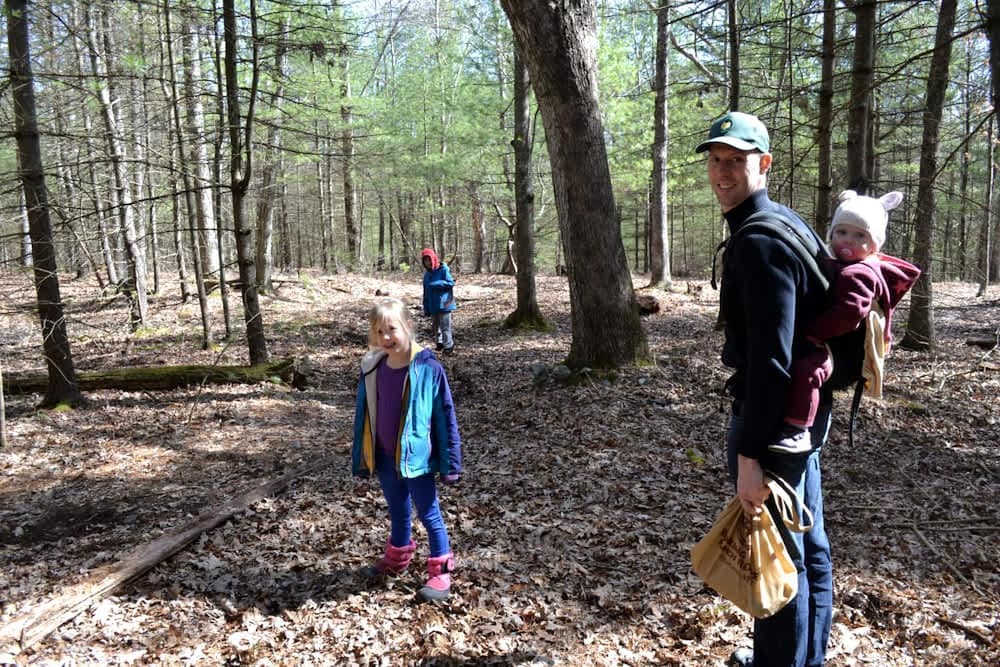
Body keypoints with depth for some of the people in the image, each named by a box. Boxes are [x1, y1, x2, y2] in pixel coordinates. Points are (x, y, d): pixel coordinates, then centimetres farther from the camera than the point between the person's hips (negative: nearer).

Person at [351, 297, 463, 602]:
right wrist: (360, 458, 10)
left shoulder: (427, 368, -17)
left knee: (429, 515, 9)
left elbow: (445, 416, -12)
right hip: (383, 458, 5)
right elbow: (363, 416, 7)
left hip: (415, 458, -5)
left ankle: (441, 572, 22)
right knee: (397, 513, 24)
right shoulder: (372, 369, -2)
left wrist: (450, 461, -11)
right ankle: (396, 559, 45)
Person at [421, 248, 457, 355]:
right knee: (435, 326, 17)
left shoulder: (443, 270, -9)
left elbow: (450, 283, -16)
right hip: (432, 305, 7)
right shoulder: (427, 274, 11)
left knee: (445, 326, -5)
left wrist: (435, 284, -21)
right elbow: (426, 293, 13)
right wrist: (426, 308, 9)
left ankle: (448, 346, 5)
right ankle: (440, 342, 32)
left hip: (444, 304, -7)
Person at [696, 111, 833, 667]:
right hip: (803, 410, 11)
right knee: (808, 544, 21)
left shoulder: (759, 242, -21)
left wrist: (749, 453, -24)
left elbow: (769, 358, -26)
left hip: (772, 415, -11)